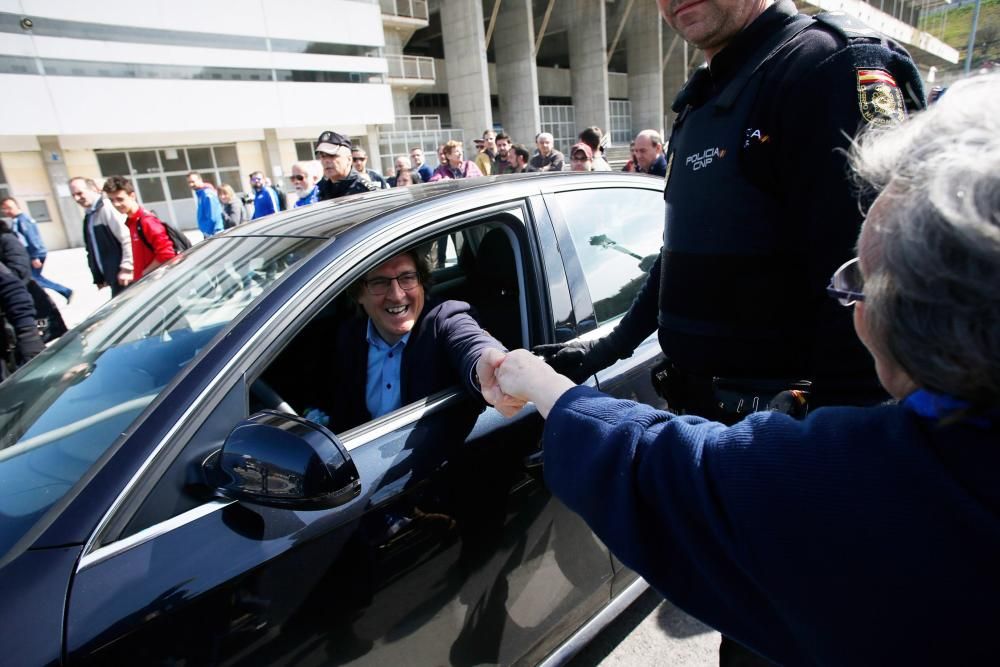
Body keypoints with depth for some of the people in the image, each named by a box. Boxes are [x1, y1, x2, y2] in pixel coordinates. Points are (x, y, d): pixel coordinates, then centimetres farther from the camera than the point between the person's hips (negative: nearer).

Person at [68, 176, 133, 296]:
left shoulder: (107, 208, -11)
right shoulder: (88, 216, 16)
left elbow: (127, 238, -20)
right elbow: (92, 249, 20)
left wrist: (126, 267, -21)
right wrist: (98, 277, 19)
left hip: (122, 274, -9)